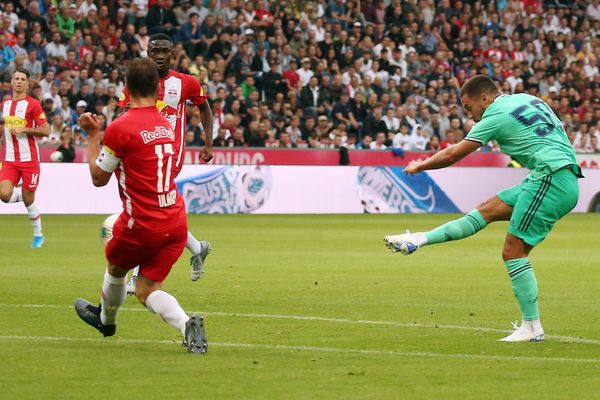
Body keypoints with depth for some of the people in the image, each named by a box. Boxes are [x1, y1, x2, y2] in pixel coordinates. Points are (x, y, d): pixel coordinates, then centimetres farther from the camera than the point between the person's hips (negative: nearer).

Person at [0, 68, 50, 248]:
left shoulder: (33, 104, -7)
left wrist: (23, 129, -19)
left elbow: (45, 130, -10)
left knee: (28, 200, 1)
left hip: (29, 159, -4)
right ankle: (20, 193, 21)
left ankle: (38, 235, 21)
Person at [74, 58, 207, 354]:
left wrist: (92, 135, 8)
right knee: (146, 290, 8)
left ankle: (106, 317, 51)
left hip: (142, 224, -5)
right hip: (176, 222, 5)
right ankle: (187, 325, -17)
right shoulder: (166, 126, 9)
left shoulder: (119, 128, -13)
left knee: (116, 267, 26)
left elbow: (98, 178, -2)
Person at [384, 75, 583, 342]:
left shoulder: (497, 116, -5)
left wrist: (419, 166, 17)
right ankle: (420, 240, 13)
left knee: (513, 250, -5)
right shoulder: (529, 100, 17)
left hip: (550, 179, -9)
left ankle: (532, 328, -4)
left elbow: (451, 155, 1)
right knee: (489, 209, 12)